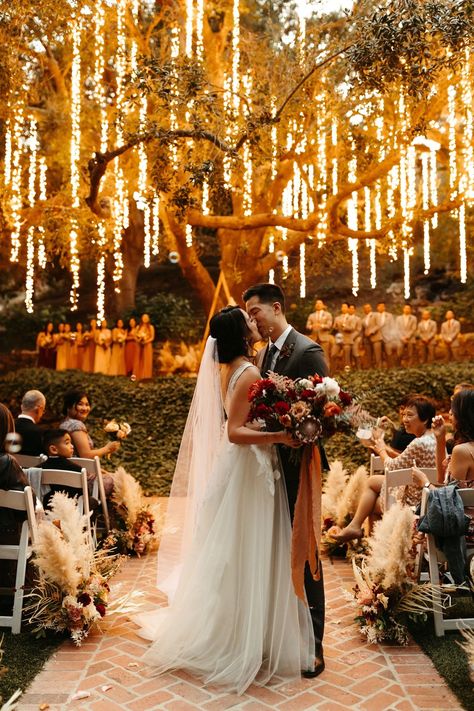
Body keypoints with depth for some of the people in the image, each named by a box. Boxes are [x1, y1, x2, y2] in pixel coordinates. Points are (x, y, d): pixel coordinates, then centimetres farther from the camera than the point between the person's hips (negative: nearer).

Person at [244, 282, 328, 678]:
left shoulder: (308, 351, -12)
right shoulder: (264, 353, 13)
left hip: (298, 466, -8)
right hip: (271, 464, 8)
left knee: (304, 550, 2)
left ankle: (313, 643, 16)